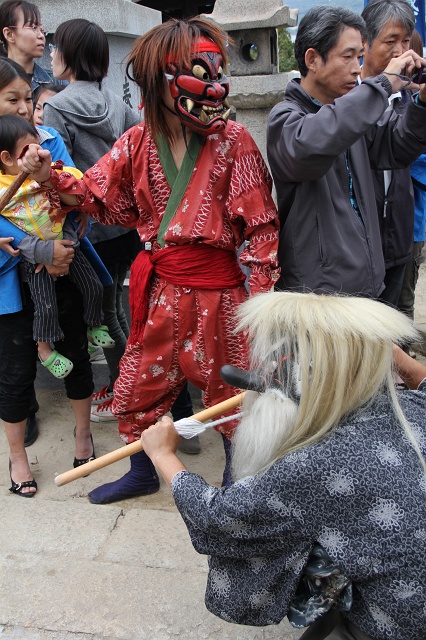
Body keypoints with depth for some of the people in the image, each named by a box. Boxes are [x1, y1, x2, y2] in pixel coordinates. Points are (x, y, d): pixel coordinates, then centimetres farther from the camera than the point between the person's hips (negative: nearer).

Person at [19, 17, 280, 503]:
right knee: (137, 386, 16)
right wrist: (50, 178, -7)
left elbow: (261, 224, -9)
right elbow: (106, 201, 7)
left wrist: (261, 296, -12)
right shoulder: (137, 143, 1)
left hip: (216, 290, -4)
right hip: (159, 289, 4)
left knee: (229, 390, 14)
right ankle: (142, 473, 43)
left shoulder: (232, 141, -10)